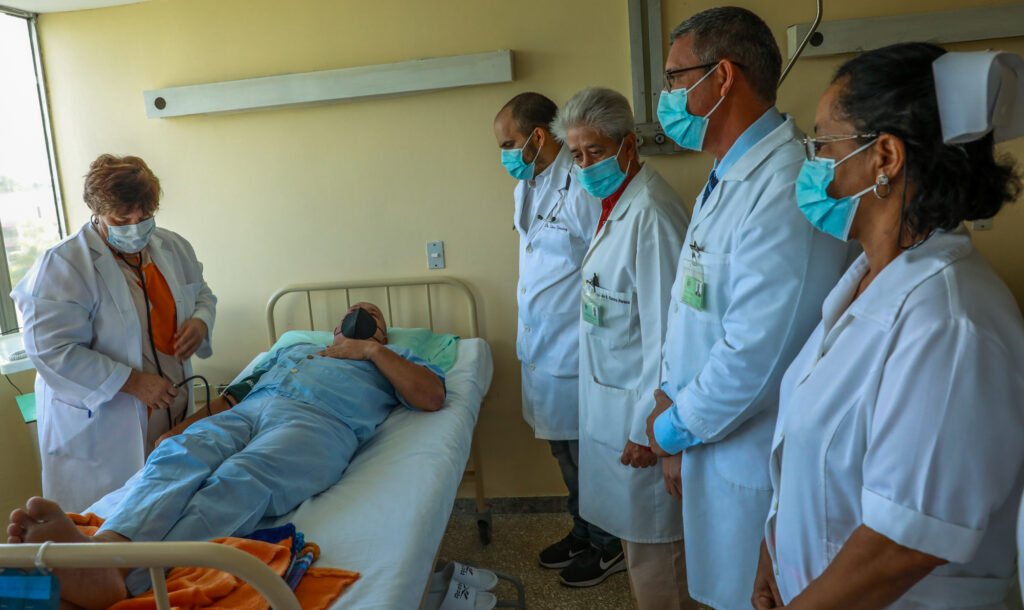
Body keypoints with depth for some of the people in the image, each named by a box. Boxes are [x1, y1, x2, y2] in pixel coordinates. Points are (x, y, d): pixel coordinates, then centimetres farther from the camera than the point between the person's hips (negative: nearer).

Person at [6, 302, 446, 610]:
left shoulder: (390, 360, 32)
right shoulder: (291, 350, 42)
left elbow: (432, 397, 11)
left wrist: (372, 349, 12)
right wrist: (184, 427, 14)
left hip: (319, 420, -4)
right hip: (245, 412, 4)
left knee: (240, 480, -35)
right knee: (178, 457, -29)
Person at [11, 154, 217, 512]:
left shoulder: (173, 247, 4)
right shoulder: (63, 265, -15)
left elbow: (202, 295, 18)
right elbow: (51, 349, -19)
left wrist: (200, 322, -6)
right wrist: (132, 382, -22)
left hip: (172, 415, 5)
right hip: (99, 427, -5)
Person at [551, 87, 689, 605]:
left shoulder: (649, 213, -23)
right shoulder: (615, 203, 9)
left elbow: (663, 331, -24)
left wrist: (648, 426, -20)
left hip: (637, 402, -9)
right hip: (608, 389, 9)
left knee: (651, 537, 7)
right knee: (627, 514, 24)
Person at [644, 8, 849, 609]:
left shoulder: (785, 188, -26)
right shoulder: (725, 181, 9)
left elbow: (755, 357, -29)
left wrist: (671, 429, -13)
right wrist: (673, 416, 4)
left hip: (754, 466, -9)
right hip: (707, 445, 9)